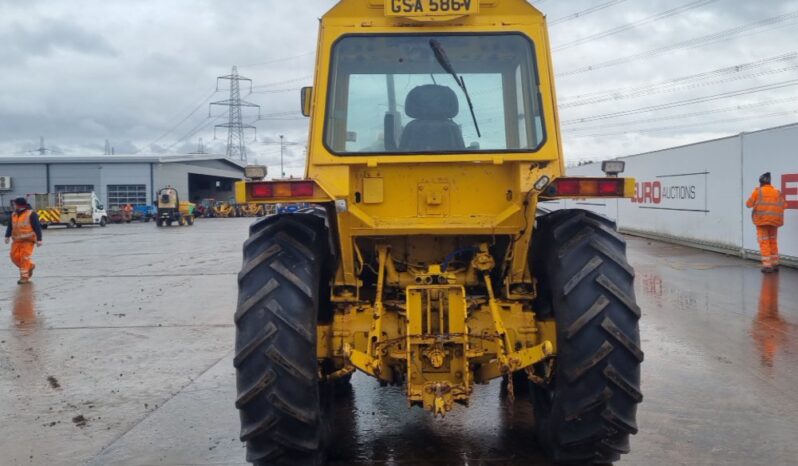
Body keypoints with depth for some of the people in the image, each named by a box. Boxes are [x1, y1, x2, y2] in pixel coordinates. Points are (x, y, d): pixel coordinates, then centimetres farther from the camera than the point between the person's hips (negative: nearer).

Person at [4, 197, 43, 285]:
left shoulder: (31, 214, -6)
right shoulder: (14, 215, 12)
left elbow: (37, 227, -9)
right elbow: (10, 227, 12)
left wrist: (39, 239, -14)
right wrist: (7, 236, -3)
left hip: (28, 240, -6)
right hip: (17, 240, 6)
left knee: (24, 258, -10)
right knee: (15, 257, 3)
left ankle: (24, 277, -4)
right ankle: (30, 266, 26)